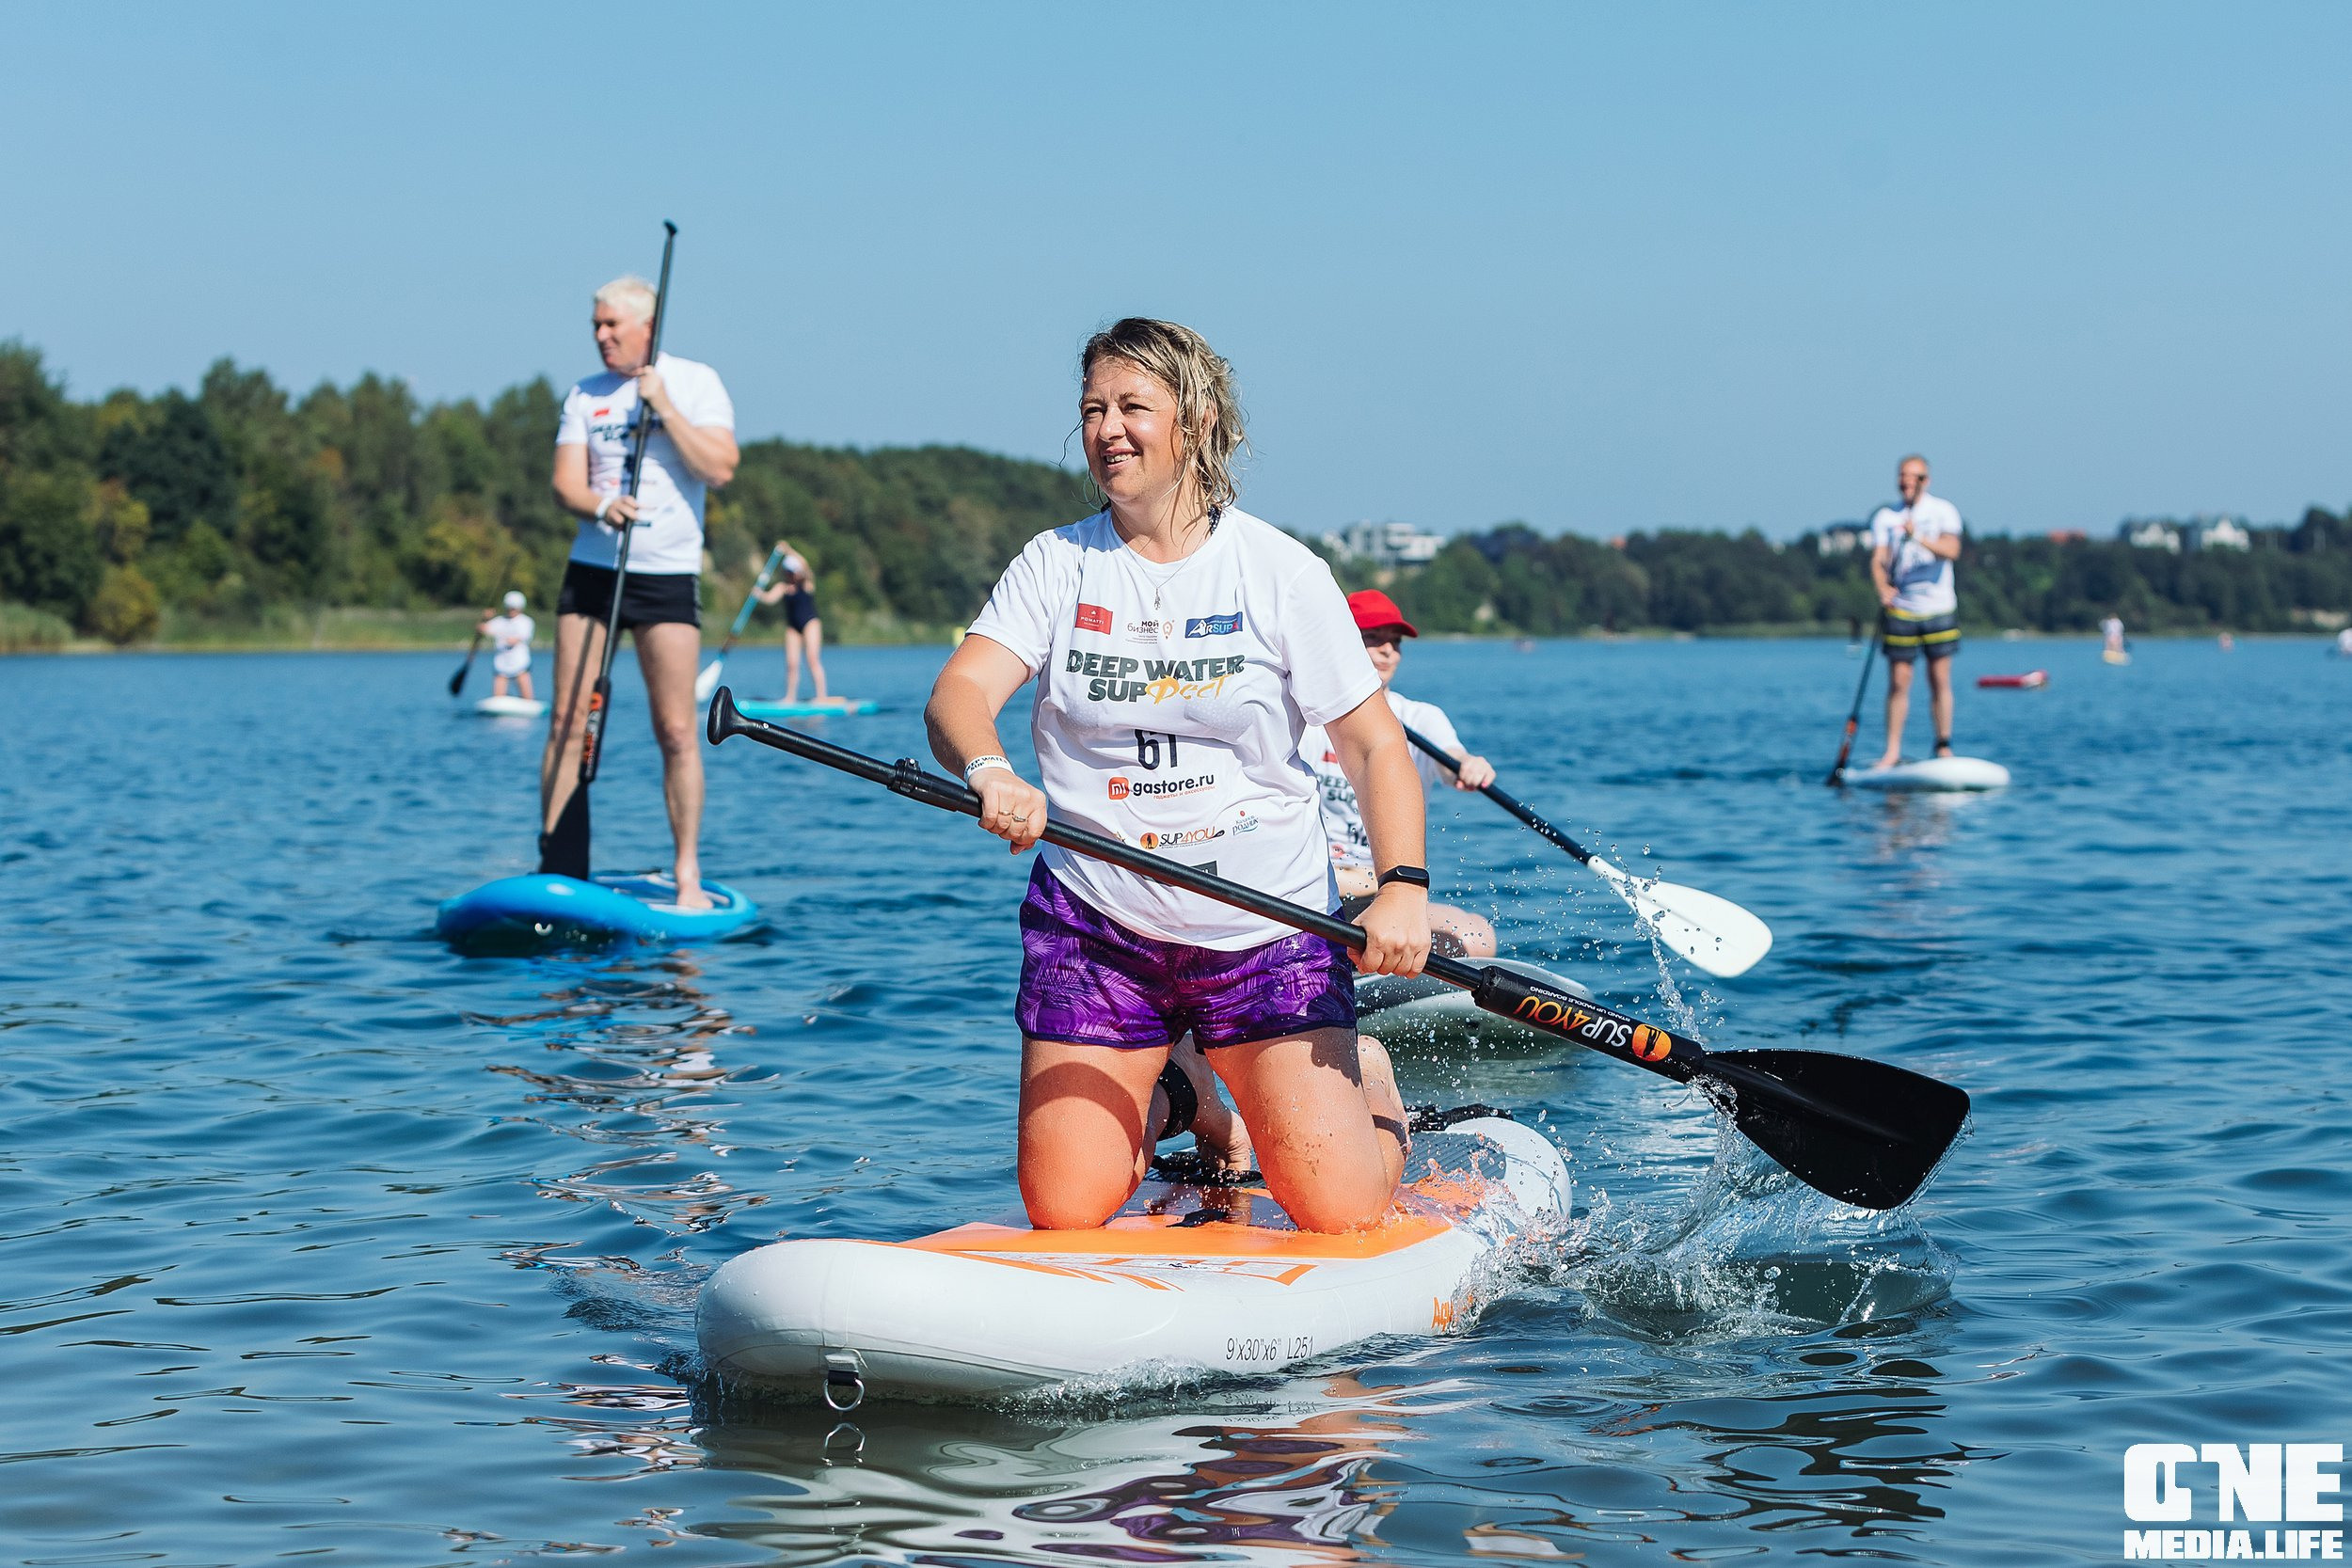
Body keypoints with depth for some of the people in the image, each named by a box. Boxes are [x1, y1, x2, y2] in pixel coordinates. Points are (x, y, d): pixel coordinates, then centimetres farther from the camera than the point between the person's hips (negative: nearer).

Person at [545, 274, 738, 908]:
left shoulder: (695, 382, 0)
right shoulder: (584, 395, 9)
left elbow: (720, 468, -11)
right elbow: (566, 482, 1)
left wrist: (663, 405, -15)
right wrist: (601, 505, -20)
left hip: (668, 574, -3)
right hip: (592, 568, 3)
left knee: (676, 729, -4)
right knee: (567, 721, -1)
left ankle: (688, 874, 4)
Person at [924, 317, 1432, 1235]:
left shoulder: (1278, 572, -3)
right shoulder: (1056, 566, 1)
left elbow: (1374, 744, -4)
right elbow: (959, 692, -13)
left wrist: (1403, 888, -20)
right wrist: (989, 770, -36)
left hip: (1267, 928, -2)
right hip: (1094, 930, 2)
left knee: (1341, 1217, -8)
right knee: (1066, 1214, -3)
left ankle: (1371, 1098, 29)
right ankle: (1157, 1103, 32)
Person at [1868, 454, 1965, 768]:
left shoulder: (1943, 511, 2)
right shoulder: (1885, 517, 6)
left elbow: (1951, 550, -13)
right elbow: (1878, 559, -5)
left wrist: (1918, 537, -28)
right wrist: (1883, 588, -24)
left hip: (1939, 609, -1)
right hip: (1900, 610, 1)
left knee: (1940, 680, 1)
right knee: (1898, 682, -1)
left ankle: (1943, 747, 10)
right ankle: (1892, 751, 3)